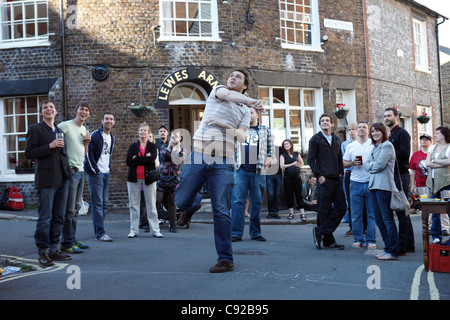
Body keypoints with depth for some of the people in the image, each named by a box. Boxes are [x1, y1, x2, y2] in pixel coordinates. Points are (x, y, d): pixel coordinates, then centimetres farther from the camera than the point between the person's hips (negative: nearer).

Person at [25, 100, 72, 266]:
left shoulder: (60, 130, 19)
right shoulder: (35, 129, 0)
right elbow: (29, 153, -7)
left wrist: (67, 169, 14)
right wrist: (50, 146, -15)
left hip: (62, 178, 7)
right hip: (46, 178, -6)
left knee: (59, 217, 9)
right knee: (45, 217, -4)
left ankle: (54, 249, 18)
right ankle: (42, 252, 5)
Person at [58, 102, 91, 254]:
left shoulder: (84, 129, 17)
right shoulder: (66, 126, -8)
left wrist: (87, 142, 3)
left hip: (81, 171, 8)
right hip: (70, 171, -8)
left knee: (76, 208, 13)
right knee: (69, 209, -7)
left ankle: (73, 239, 21)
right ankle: (67, 243, -1)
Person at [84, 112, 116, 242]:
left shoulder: (112, 137, 15)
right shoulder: (95, 135, -10)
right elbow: (88, 153, -14)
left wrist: (109, 168, 15)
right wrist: (94, 170, -12)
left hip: (106, 173, 8)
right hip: (95, 173, -8)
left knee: (104, 203, 9)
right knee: (97, 204, -8)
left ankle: (98, 231, 17)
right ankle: (100, 233, -7)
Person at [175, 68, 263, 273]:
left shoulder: (245, 112, 19)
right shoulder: (218, 90, 15)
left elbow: (242, 137, 3)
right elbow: (229, 95, -10)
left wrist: (223, 124, -11)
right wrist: (251, 101, -27)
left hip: (223, 162, 0)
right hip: (198, 156, 0)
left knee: (221, 212, -6)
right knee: (181, 201, 2)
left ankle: (226, 260, 1)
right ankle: (194, 204, 39)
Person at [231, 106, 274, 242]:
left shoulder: (265, 130, 14)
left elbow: (271, 149, 12)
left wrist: (266, 163, -1)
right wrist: (235, 162, 4)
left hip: (258, 171, 0)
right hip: (241, 170, 0)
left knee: (257, 202, 4)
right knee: (237, 201, -6)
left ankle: (255, 232, 12)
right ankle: (236, 233, -3)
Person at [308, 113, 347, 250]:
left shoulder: (337, 140, 17)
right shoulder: (315, 139, -1)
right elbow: (310, 159, -4)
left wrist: (341, 173, 8)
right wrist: (319, 176, -12)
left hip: (337, 179, 6)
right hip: (324, 180, -6)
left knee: (341, 208, 1)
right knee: (324, 210, -2)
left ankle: (320, 231, 7)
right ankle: (328, 240, 7)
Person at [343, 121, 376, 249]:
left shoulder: (374, 144, 5)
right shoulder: (351, 146, 11)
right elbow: (344, 164, 12)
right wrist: (352, 163, -7)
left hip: (371, 182, -1)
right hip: (356, 183, 2)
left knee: (372, 213, 1)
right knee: (356, 213, 4)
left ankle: (371, 240, 9)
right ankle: (358, 239, 14)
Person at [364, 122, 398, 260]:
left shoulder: (387, 145, -5)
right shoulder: (375, 148, 21)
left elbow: (380, 165, -14)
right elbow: (366, 166, 15)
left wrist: (371, 165, 3)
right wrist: (372, 164, -3)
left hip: (384, 186, -9)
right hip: (373, 185, 9)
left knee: (387, 219, -6)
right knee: (379, 220, 10)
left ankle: (392, 252, -2)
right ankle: (388, 248, 17)